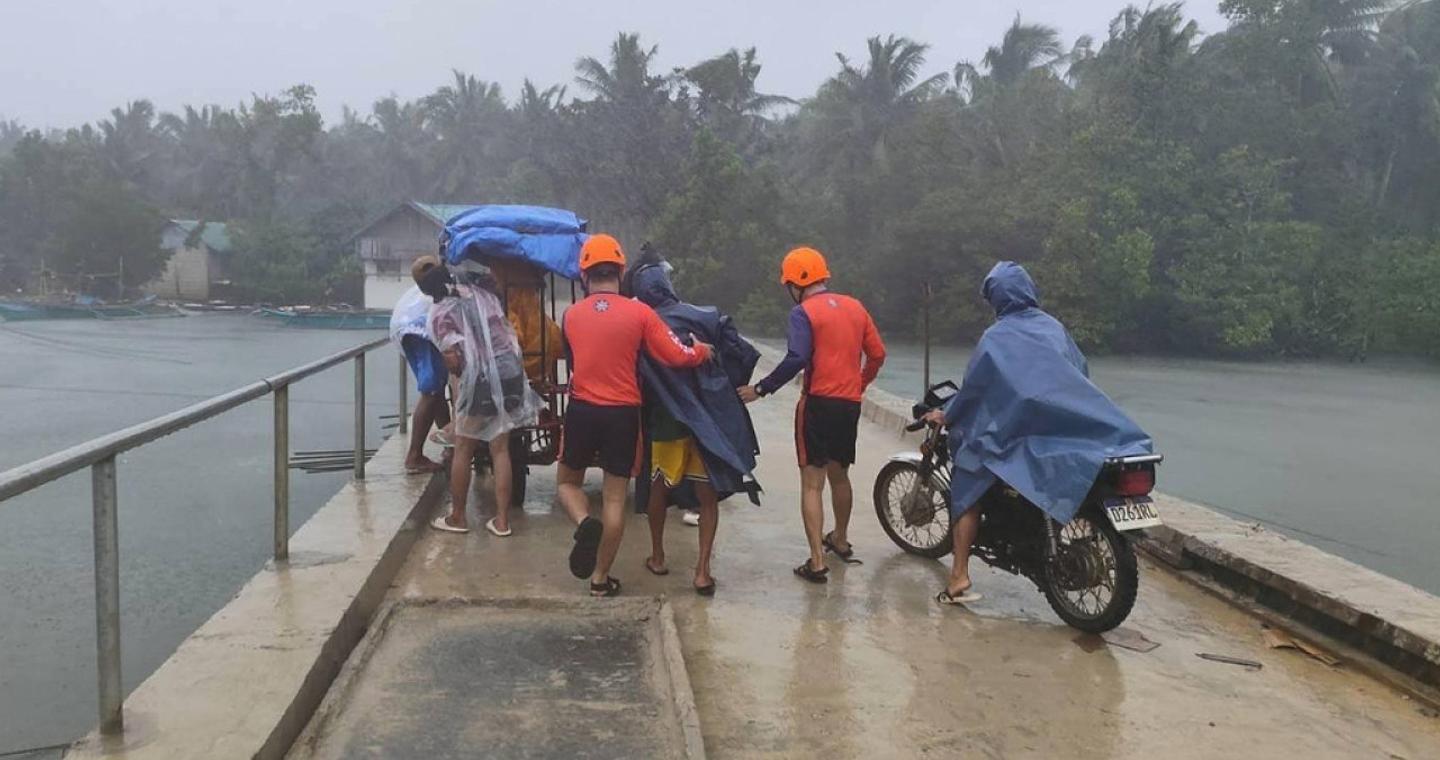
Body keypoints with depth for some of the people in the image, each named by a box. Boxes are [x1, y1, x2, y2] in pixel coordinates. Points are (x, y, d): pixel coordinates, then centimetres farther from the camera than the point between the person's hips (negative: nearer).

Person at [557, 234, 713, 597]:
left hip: (581, 410, 1)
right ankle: (601, 579, 14)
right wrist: (703, 350, 11)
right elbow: (677, 357, -8)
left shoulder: (571, 315, 0)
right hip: (623, 414, -1)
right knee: (614, 498, 9)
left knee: (567, 481, 22)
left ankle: (585, 524, -8)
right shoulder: (640, 313, -8)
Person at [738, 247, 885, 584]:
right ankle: (840, 540, 42)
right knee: (839, 474, 24)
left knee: (812, 483, -3)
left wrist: (761, 389, -15)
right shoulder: (855, 307, 11)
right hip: (850, 404, 6)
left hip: (818, 402, -6)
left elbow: (796, 359, -22)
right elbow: (877, 354, 12)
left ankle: (817, 562, -8)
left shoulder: (804, 312, -9)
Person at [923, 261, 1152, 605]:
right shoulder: (1053, 326, 10)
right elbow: (1081, 370, 16)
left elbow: (974, 386, -3)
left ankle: (960, 579, -6)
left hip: (1017, 433, -5)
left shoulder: (997, 337, -4)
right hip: (1073, 429, 5)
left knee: (967, 488, 4)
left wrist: (946, 416, 12)